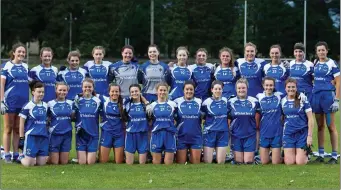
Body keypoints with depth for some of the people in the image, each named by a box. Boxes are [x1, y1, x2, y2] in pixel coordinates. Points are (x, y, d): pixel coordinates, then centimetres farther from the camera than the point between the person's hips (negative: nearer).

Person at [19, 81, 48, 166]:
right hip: (31, 137, -5)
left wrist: (47, 134, 17)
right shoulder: (27, 106, -7)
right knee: (29, 164, -6)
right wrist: (21, 138, -4)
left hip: (43, 137, 5)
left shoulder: (45, 106, 10)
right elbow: (21, 123, -3)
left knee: (41, 163, 2)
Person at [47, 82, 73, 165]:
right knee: (54, 163, -1)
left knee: (64, 162, 5)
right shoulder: (50, 104, -1)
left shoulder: (70, 103, 7)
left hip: (67, 134, 3)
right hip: (55, 134, -3)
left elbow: (73, 117, 15)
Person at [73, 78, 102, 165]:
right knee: (82, 163, -4)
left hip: (93, 134, 0)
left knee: (91, 162, -2)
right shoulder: (77, 100, 2)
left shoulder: (97, 100, 3)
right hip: (81, 134, 0)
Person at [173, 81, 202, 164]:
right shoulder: (177, 102, -1)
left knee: (196, 163, 4)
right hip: (181, 137, -1)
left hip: (196, 137, 1)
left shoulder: (199, 102, 5)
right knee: (180, 163, 3)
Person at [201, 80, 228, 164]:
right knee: (207, 162, -5)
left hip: (223, 133, 3)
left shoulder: (226, 101, 6)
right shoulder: (207, 102, -6)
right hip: (210, 133, -3)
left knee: (221, 162, 2)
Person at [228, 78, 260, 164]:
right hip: (236, 136, 1)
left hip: (250, 135, 0)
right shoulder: (231, 102, 4)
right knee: (238, 163, 2)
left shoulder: (254, 102, 3)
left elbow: (257, 120, 9)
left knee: (248, 162, -4)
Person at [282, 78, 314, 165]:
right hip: (288, 134, 2)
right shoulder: (282, 101, 6)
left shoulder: (303, 100, -4)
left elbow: (310, 119, -3)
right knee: (289, 162, -6)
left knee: (300, 162, -7)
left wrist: (310, 136, -8)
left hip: (302, 133, -2)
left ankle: (305, 154, 25)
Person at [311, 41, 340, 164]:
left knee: (331, 126, -3)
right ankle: (321, 155, 15)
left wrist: (336, 100, -12)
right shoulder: (315, 64, 11)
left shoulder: (332, 64, -5)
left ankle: (334, 156, 1)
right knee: (320, 126, 9)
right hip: (316, 95, 6)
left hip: (328, 95, -5)